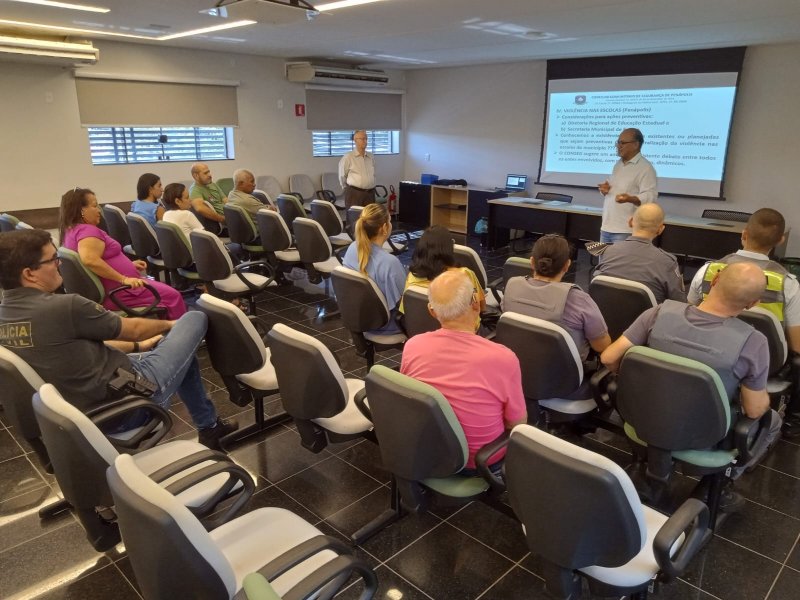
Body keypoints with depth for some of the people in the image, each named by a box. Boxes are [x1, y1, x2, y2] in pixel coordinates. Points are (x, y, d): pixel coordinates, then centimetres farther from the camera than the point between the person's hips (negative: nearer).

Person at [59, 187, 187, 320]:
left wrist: (129, 264, 18)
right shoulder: (87, 231, -19)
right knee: (172, 295, -5)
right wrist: (124, 279, -33)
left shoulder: (72, 230, 13)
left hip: (111, 289, 12)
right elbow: (90, 260, -36)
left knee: (164, 288, 25)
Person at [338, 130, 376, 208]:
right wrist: (348, 189, 11)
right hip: (354, 193, -5)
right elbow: (342, 176, 3)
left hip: (370, 193, 5)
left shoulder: (370, 156, 11)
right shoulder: (348, 157, -5)